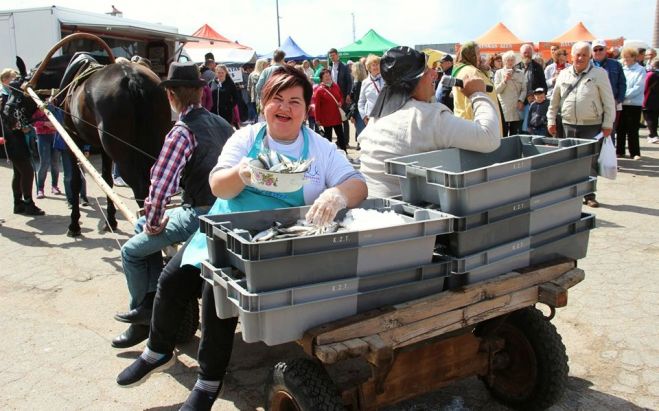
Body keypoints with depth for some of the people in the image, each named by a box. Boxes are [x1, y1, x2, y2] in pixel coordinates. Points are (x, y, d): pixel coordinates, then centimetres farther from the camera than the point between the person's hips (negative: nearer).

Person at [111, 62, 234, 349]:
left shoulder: (182, 131, -18)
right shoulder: (222, 123, 7)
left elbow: (160, 185, -24)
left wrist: (154, 223, -6)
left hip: (200, 214, -9)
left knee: (132, 250, 6)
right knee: (142, 225, 23)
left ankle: (143, 313, 22)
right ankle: (153, 297, 21)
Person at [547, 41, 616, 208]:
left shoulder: (599, 73, -2)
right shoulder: (564, 75, 7)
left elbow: (608, 101, -3)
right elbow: (554, 100, 16)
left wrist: (608, 124, -6)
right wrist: (551, 120, 13)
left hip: (592, 126, -3)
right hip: (569, 125, 3)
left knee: (591, 162, 1)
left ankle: (589, 195, 10)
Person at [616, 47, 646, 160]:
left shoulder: (640, 70, -2)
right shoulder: (621, 69, 12)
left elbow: (638, 88, -11)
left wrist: (623, 95, -17)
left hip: (634, 104, -4)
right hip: (621, 104, 4)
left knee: (632, 130, -1)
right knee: (620, 129, 8)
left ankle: (635, 153, 7)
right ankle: (620, 151, 17)